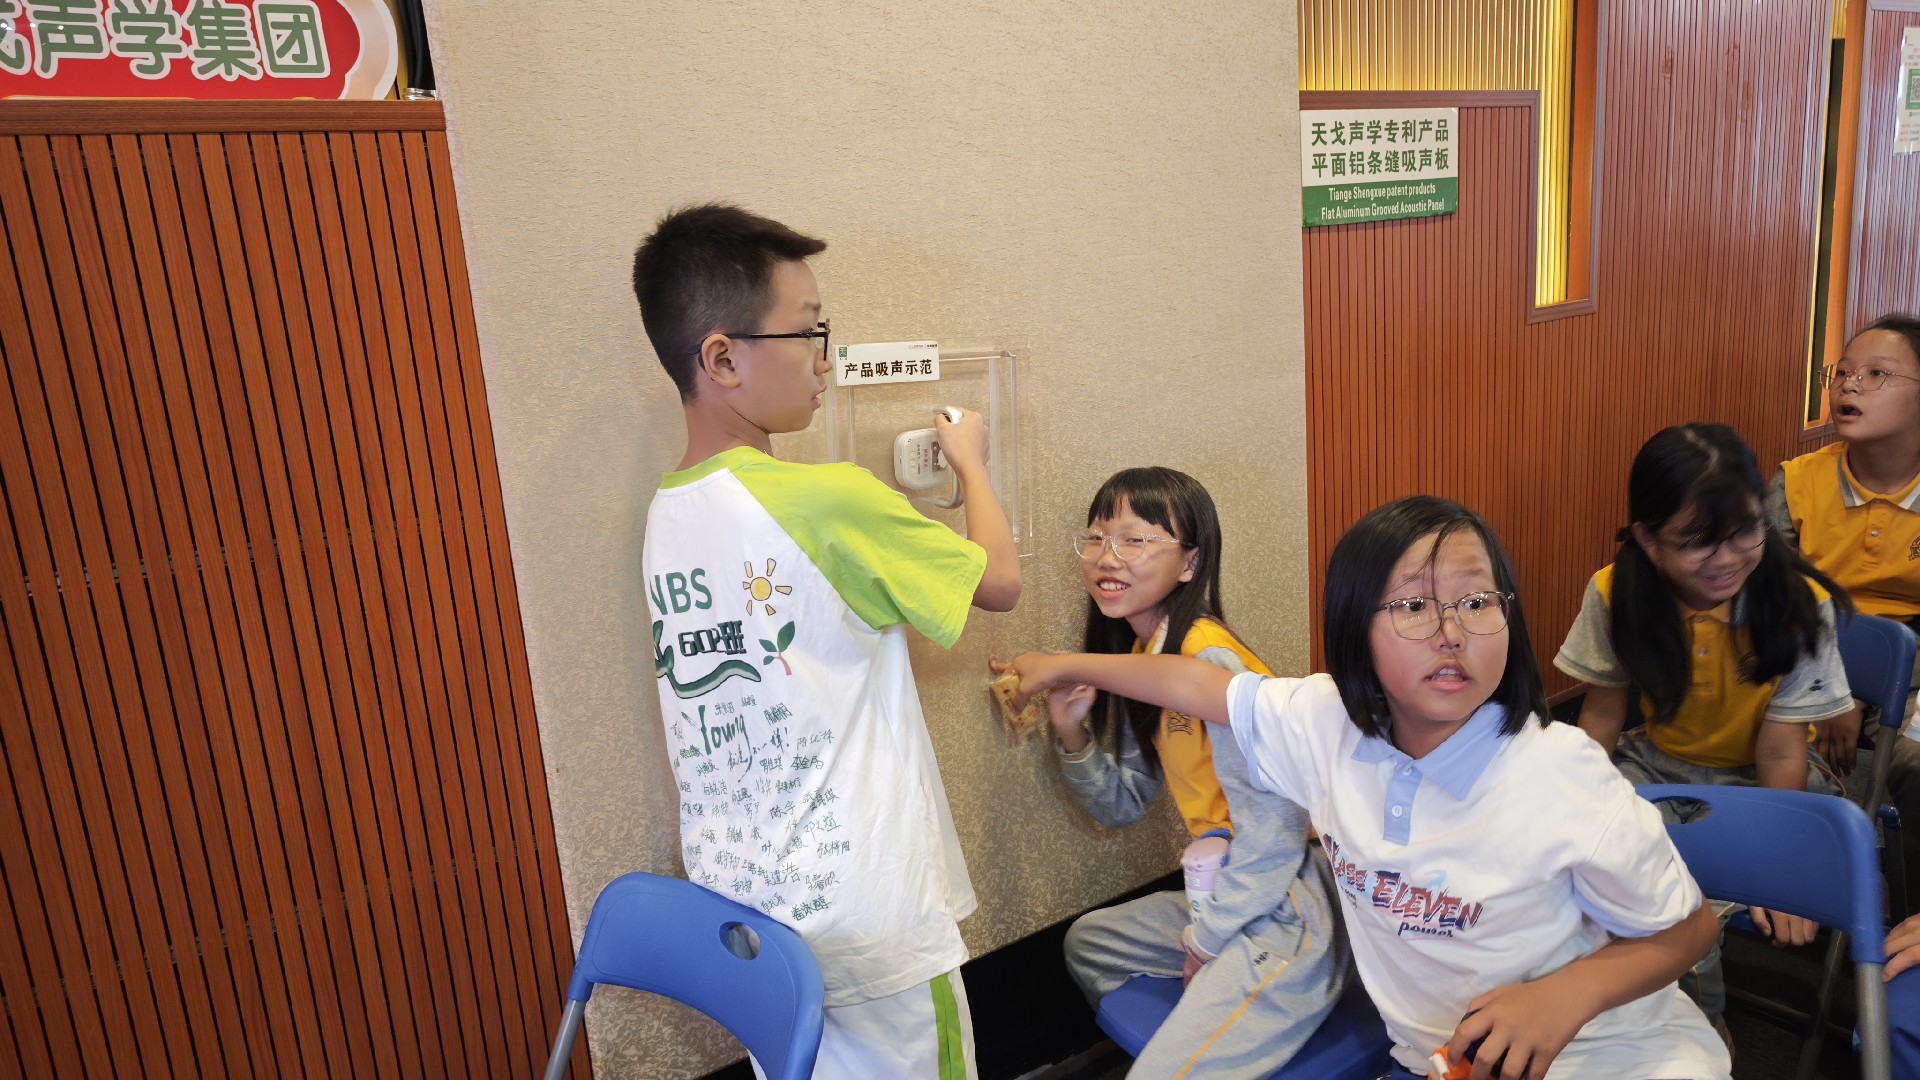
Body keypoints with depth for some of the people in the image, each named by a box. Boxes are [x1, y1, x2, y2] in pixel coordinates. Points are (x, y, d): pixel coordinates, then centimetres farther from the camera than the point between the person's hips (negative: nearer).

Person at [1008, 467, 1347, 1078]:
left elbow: (1273, 826, -24)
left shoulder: (1211, 660, -23)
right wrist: (1071, 732, -5)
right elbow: (1123, 805, 14)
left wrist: (1206, 936, -10)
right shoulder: (1140, 661, 6)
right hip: (1223, 898, 10)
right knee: (1089, 942, 27)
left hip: (1284, 919, -10)